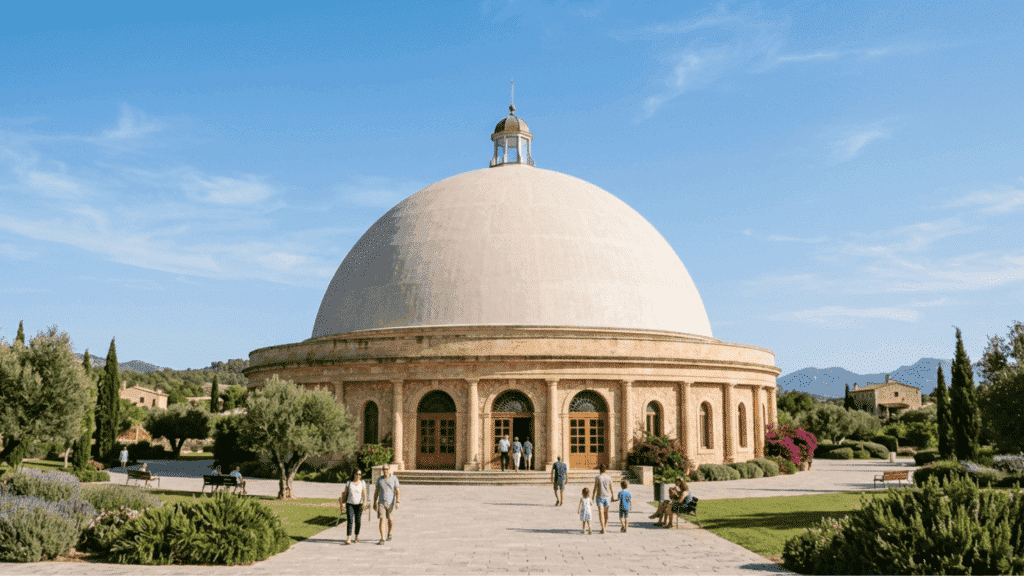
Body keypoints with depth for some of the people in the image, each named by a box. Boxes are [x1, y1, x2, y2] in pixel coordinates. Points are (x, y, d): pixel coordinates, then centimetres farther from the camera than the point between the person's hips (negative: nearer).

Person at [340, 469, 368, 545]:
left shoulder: (362, 483, -1)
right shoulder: (348, 483, 2)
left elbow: (364, 495, -5)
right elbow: (345, 494, 9)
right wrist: (341, 503, 11)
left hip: (359, 505, 0)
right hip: (350, 504, 0)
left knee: (358, 521, 6)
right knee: (350, 521, -11)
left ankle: (357, 536, 27)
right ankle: (348, 539, -17)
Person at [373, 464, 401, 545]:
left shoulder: (394, 479, -6)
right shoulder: (379, 479, 1)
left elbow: (397, 491, -9)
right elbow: (376, 491, 8)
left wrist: (397, 502, -18)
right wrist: (375, 503, 7)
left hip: (391, 503, -1)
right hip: (381, 503, 1)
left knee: (390, 520, 13)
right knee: (382, 520, -11)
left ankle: (389, 533, 42)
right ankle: (382, 539, -14)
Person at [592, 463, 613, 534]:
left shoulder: (597, 477, -11)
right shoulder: (609, 477, 0)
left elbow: (595, 488, -10)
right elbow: (611, 488, 4)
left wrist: (593, 498, -3)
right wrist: (612, 496, 14)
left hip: (600, 497, -4)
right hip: (607, 496, 4)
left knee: (601, 513, -6)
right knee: (606, 512, 19)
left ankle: (603, 528, -17)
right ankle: (605, 526, 32)